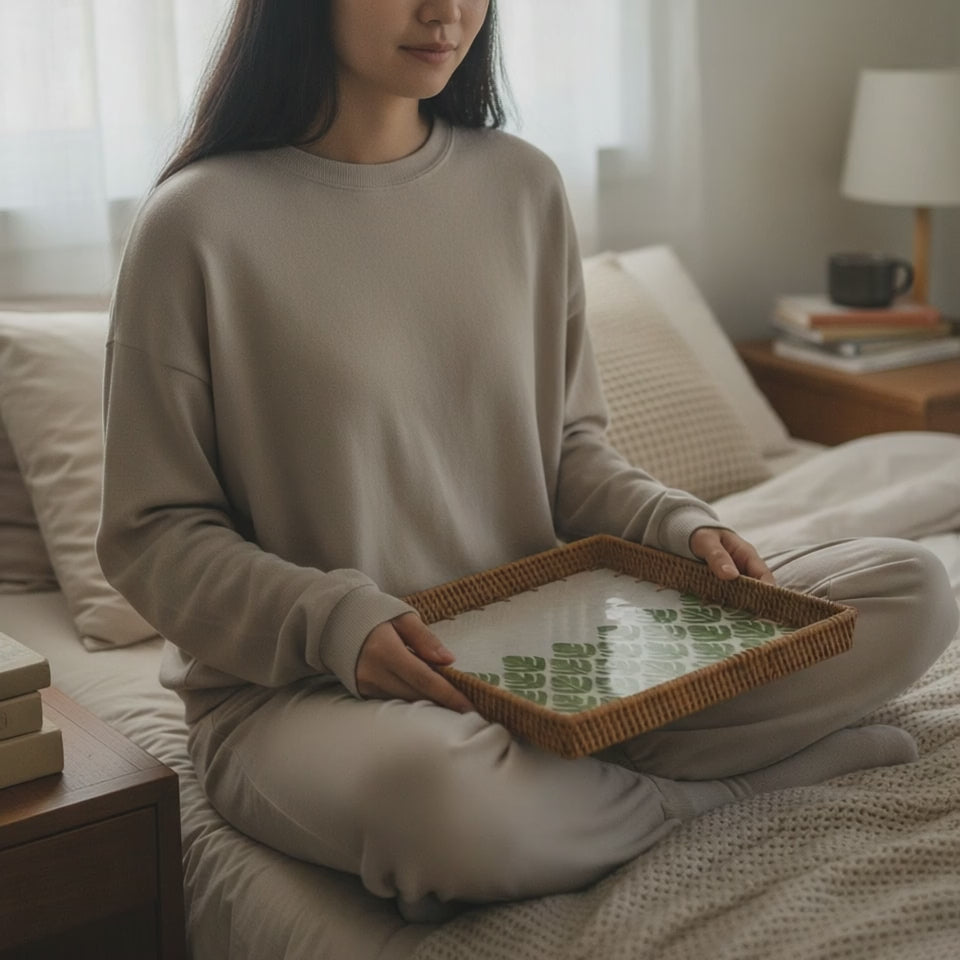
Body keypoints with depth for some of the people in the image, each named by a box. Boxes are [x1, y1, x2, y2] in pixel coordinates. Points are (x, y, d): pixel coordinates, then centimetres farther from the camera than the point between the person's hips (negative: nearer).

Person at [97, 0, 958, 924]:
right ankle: (713, 784, -10)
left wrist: (679, 526, -7)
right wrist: (334, 622, -22)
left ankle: (554, 771, -16)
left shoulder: (522, 185, 6)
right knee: (445, 792, -41)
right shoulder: (198, 223, -9)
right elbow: (151, 534, -6)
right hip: (300, 686, -4)